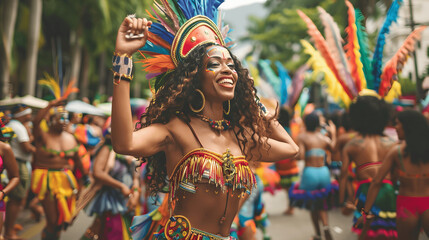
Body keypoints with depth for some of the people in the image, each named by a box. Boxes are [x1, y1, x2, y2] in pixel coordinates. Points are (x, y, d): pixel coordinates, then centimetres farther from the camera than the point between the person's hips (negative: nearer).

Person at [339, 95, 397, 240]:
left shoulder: (351, 145, 7)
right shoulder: (390, 143, 12)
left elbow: (344, 174, 1)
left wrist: (343, 202, 4)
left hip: (366, 190, -2)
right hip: (388, 189, 2)